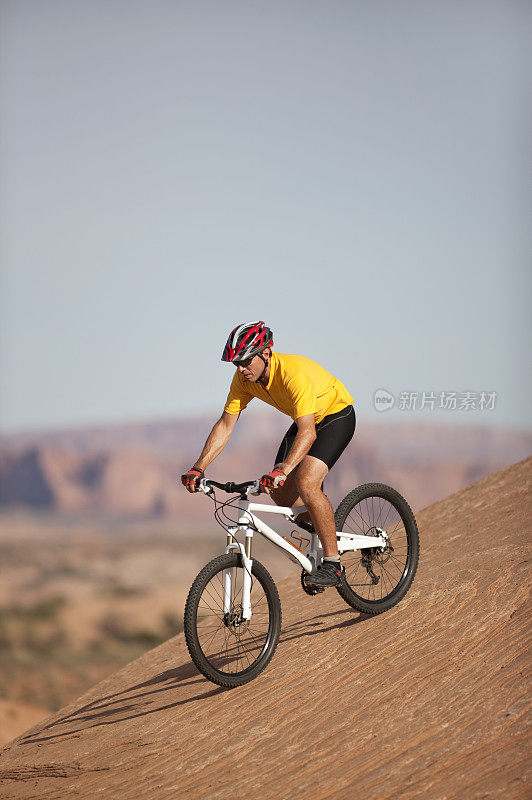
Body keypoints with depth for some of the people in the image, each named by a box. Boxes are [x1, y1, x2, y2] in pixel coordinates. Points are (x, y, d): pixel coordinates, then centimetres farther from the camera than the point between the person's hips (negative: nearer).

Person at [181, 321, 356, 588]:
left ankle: (332, 563, -17)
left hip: (337, 416, -8)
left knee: (306, 482, -26)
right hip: (306, 421, 8)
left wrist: (281, 471, -55)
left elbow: (308, 433, -43)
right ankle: (323, 528, 22)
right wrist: (198, 468, -21)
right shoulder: (244, 377, -16)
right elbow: (225, 425, -11)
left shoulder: (294, 373, -37)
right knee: (280, 494, -4)